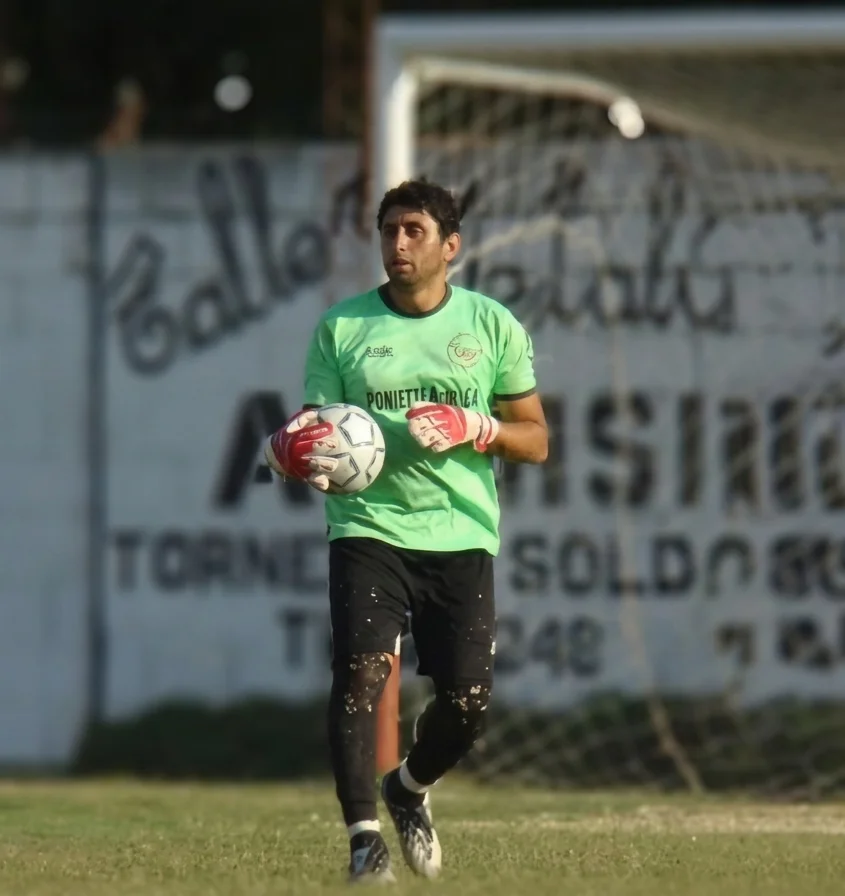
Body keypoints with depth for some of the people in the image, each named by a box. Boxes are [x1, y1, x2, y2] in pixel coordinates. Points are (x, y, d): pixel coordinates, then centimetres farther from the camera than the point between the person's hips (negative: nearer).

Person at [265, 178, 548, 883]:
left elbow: (536, 441, 9)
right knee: (361, 672, -20)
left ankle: (410, 789, 28)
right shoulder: (342, 326, 6)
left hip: (461, 534, 1)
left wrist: (475, 428, -11)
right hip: (369, 527, -1)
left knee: (469, 699, -3)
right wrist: (296, 450, -16)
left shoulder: (493, 325, 7)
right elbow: (311, 431, 8)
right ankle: (364, 836, -16)